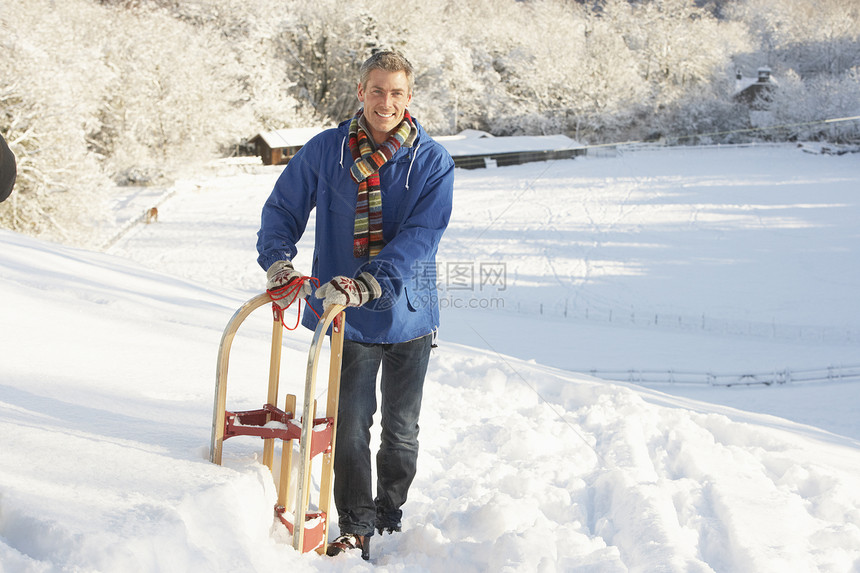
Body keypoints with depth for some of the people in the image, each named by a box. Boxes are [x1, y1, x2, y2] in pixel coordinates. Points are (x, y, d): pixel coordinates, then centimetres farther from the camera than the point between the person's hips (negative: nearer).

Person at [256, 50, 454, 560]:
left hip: (408, 311, 0)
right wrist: (278, 260, -11)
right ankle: (356, 528, 14)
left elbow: (420, 236, -18)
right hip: (349, 315, 0)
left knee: (401, 428, 14)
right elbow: (283, 208, 8)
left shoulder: (433, 161, -8)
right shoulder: (325, 151, -3)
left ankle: (390, 518, 34)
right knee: (351, 424, -2)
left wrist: (366, 285, -30)